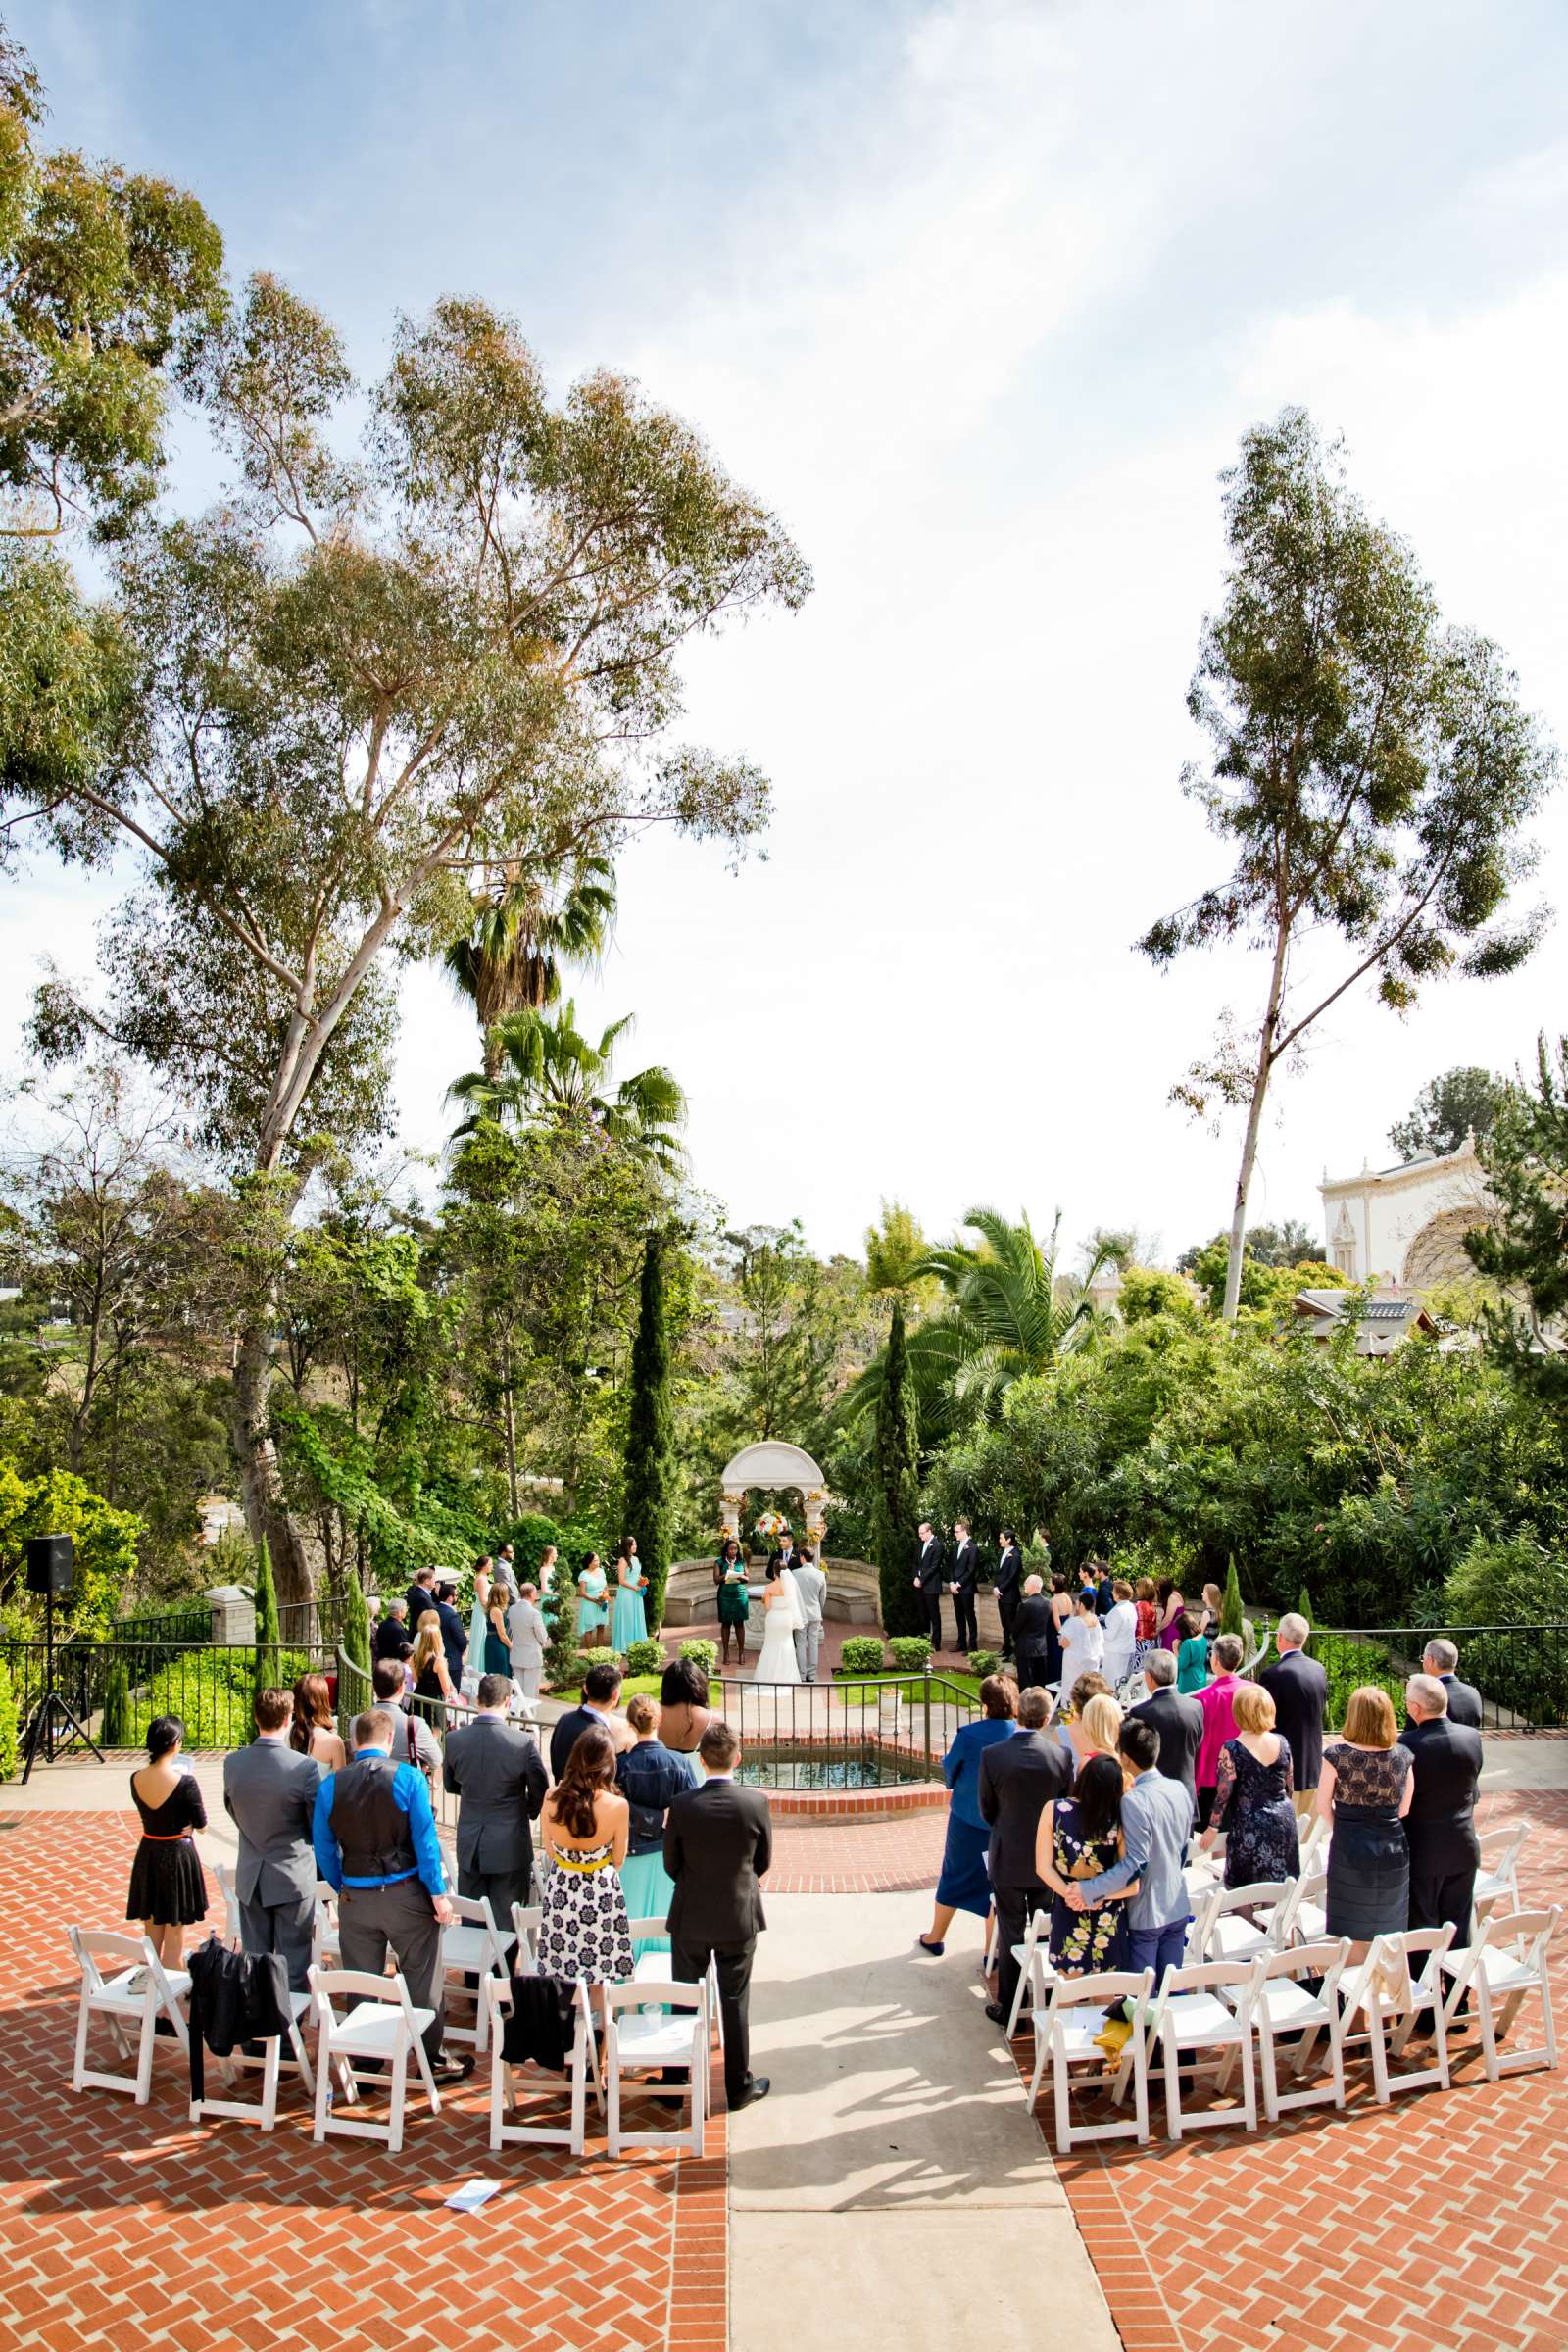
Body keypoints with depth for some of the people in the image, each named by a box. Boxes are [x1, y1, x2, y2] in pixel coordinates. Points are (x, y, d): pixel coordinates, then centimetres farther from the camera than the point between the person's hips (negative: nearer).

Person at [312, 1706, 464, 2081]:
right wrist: (438, 1893, -6)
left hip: (354, 1898, 3)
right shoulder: (408, 1778, -11)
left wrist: (342, 1888, 16)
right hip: (406, 1894, -3)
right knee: (423, 1979, 10)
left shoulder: (330, 1786, -1)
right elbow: (425, 1840, -12)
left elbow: (323, 1848, 4)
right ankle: (432, 2060, 19)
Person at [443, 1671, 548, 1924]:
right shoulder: (523, 1742, -19)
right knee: (506, 1922, 11)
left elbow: (451, 1785, 7)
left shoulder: (454, 1739, -10)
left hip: (469, 1844, 3)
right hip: (510, 1847, -3)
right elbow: (540, 1792, -7)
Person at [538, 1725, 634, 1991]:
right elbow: (618, 1860, -6)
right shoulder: (617, 1806, -21)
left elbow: (550, 1850, 2)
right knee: (598, 1979, 12)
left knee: (558, 1974, 17)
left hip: (560, 1890, 3)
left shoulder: (552, 1797, -12)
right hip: (600, 1890, -3)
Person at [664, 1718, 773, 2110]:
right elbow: (764, 1862, -2)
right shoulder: (756, 1803, -16)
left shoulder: (682, 1806, -17)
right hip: (739, 1918, 0)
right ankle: (739, 2085, 24)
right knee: (735, 2003, 13)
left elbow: (672, 1864, -4)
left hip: (690, 1918, 0)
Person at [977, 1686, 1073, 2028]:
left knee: (1010, 1936, 12)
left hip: (1008, 1860, -1)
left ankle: (1008, 2009, 21)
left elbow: (987, 1811, -5)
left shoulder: (992, 1756, -17)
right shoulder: (1062, 1756, -15)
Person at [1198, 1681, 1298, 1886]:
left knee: (1245, 1888, 7)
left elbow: (1224, 1794, -13)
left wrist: (1212, 1827, -1)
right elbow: (1290, 1787, 8)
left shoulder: (1232, 1750, -16)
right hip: (1283, 1823, 5)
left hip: (1248, 1826, -5)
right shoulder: (1282, 1743, -2)